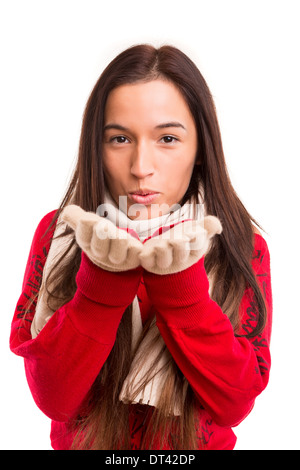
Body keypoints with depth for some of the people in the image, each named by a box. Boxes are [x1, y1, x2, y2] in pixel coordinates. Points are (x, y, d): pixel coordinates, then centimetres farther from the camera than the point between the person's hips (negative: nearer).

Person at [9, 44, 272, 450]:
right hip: (83, 441, 1)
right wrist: (102, 279, -26)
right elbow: (52, 398, -15)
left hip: (200, 444, 0)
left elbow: (235, 404, -15)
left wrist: (177, 280, -26)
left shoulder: (242, 245, -12)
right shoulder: (57, 232, -11)